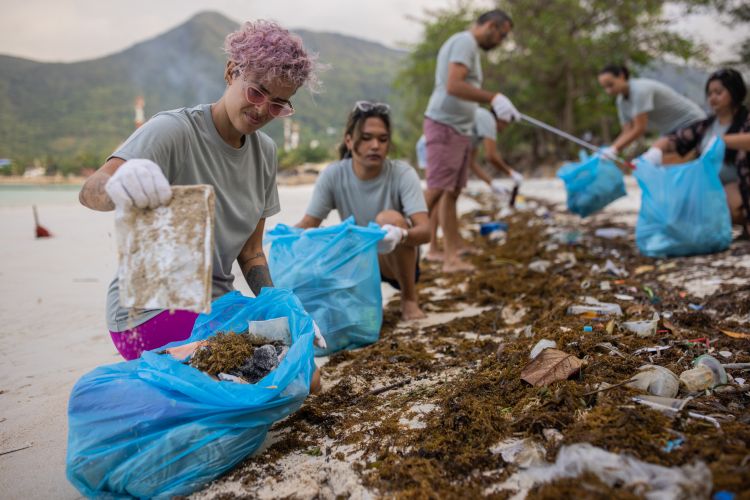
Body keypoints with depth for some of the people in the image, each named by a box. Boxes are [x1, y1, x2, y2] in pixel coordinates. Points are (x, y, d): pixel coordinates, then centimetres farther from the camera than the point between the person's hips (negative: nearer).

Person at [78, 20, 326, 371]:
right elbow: (90, 191, -31)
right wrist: (118, 185, -55)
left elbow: (250, 251, 7)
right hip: (150, 309, -6)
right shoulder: (174, 130, -15)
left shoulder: (265, 152, 4)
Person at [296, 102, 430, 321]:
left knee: (388, 219, -33)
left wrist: (401, 235, -53)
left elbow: (425, 230, -30)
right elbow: (307, 225, -14)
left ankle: (410, 300, -14)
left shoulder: (403, 174, -20)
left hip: (396, 260, -3)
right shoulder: (333, 175, -13)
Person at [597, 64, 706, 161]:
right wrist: (608, 150, -18)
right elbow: (627, 132, -3)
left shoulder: (640, 89, -26)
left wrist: (614, 149, -32)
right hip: (671, 133, 8)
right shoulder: (621, 101, -1)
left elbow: (639, 129, -29)